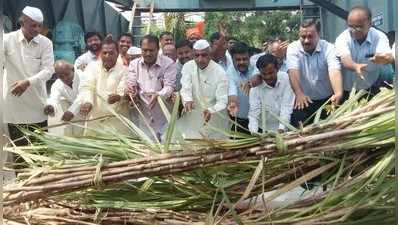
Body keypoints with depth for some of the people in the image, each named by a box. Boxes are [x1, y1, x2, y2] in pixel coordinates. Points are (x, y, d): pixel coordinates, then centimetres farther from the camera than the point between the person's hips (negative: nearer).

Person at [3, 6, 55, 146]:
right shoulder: (7, 39, -4)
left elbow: (48, 70, -9)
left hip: (37, 104, 1)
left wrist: (28, 82, -23)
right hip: (14, 104, -1)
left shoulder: (46, 43, -2)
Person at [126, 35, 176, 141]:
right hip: (141, 116, 2)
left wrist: (158, 95, -31)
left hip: (163, 116, -2)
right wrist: (131, 91, -22)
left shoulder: (169, 63, -3)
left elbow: (169, 86, -11)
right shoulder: (134, 64, 8)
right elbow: (131, 83, 3)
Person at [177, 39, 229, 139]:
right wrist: (188, 100, -39)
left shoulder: (220, 72, -16)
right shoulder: (188, 67, -6)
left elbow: (222, 101, -21)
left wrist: (211, 111, -41)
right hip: (193, 116, 2)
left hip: (214, 117, -2)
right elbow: (185, 88, -16)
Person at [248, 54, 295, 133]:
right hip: (264, 129, 0)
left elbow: (287, 106, -15)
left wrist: (281, 128, -24)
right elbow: (253, 112, -13)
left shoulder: (285, 78, -14)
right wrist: (253, 132, -27)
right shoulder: (256, 86, -12)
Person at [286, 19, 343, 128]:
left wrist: (338, 93, -46)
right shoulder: (293, 48, -9)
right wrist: (299, 93, -42)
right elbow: (293, 71, -24)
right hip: (303, 100, 0)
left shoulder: (328, 48, -11)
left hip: (326, 101, 0)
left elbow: (334, 71, -27)